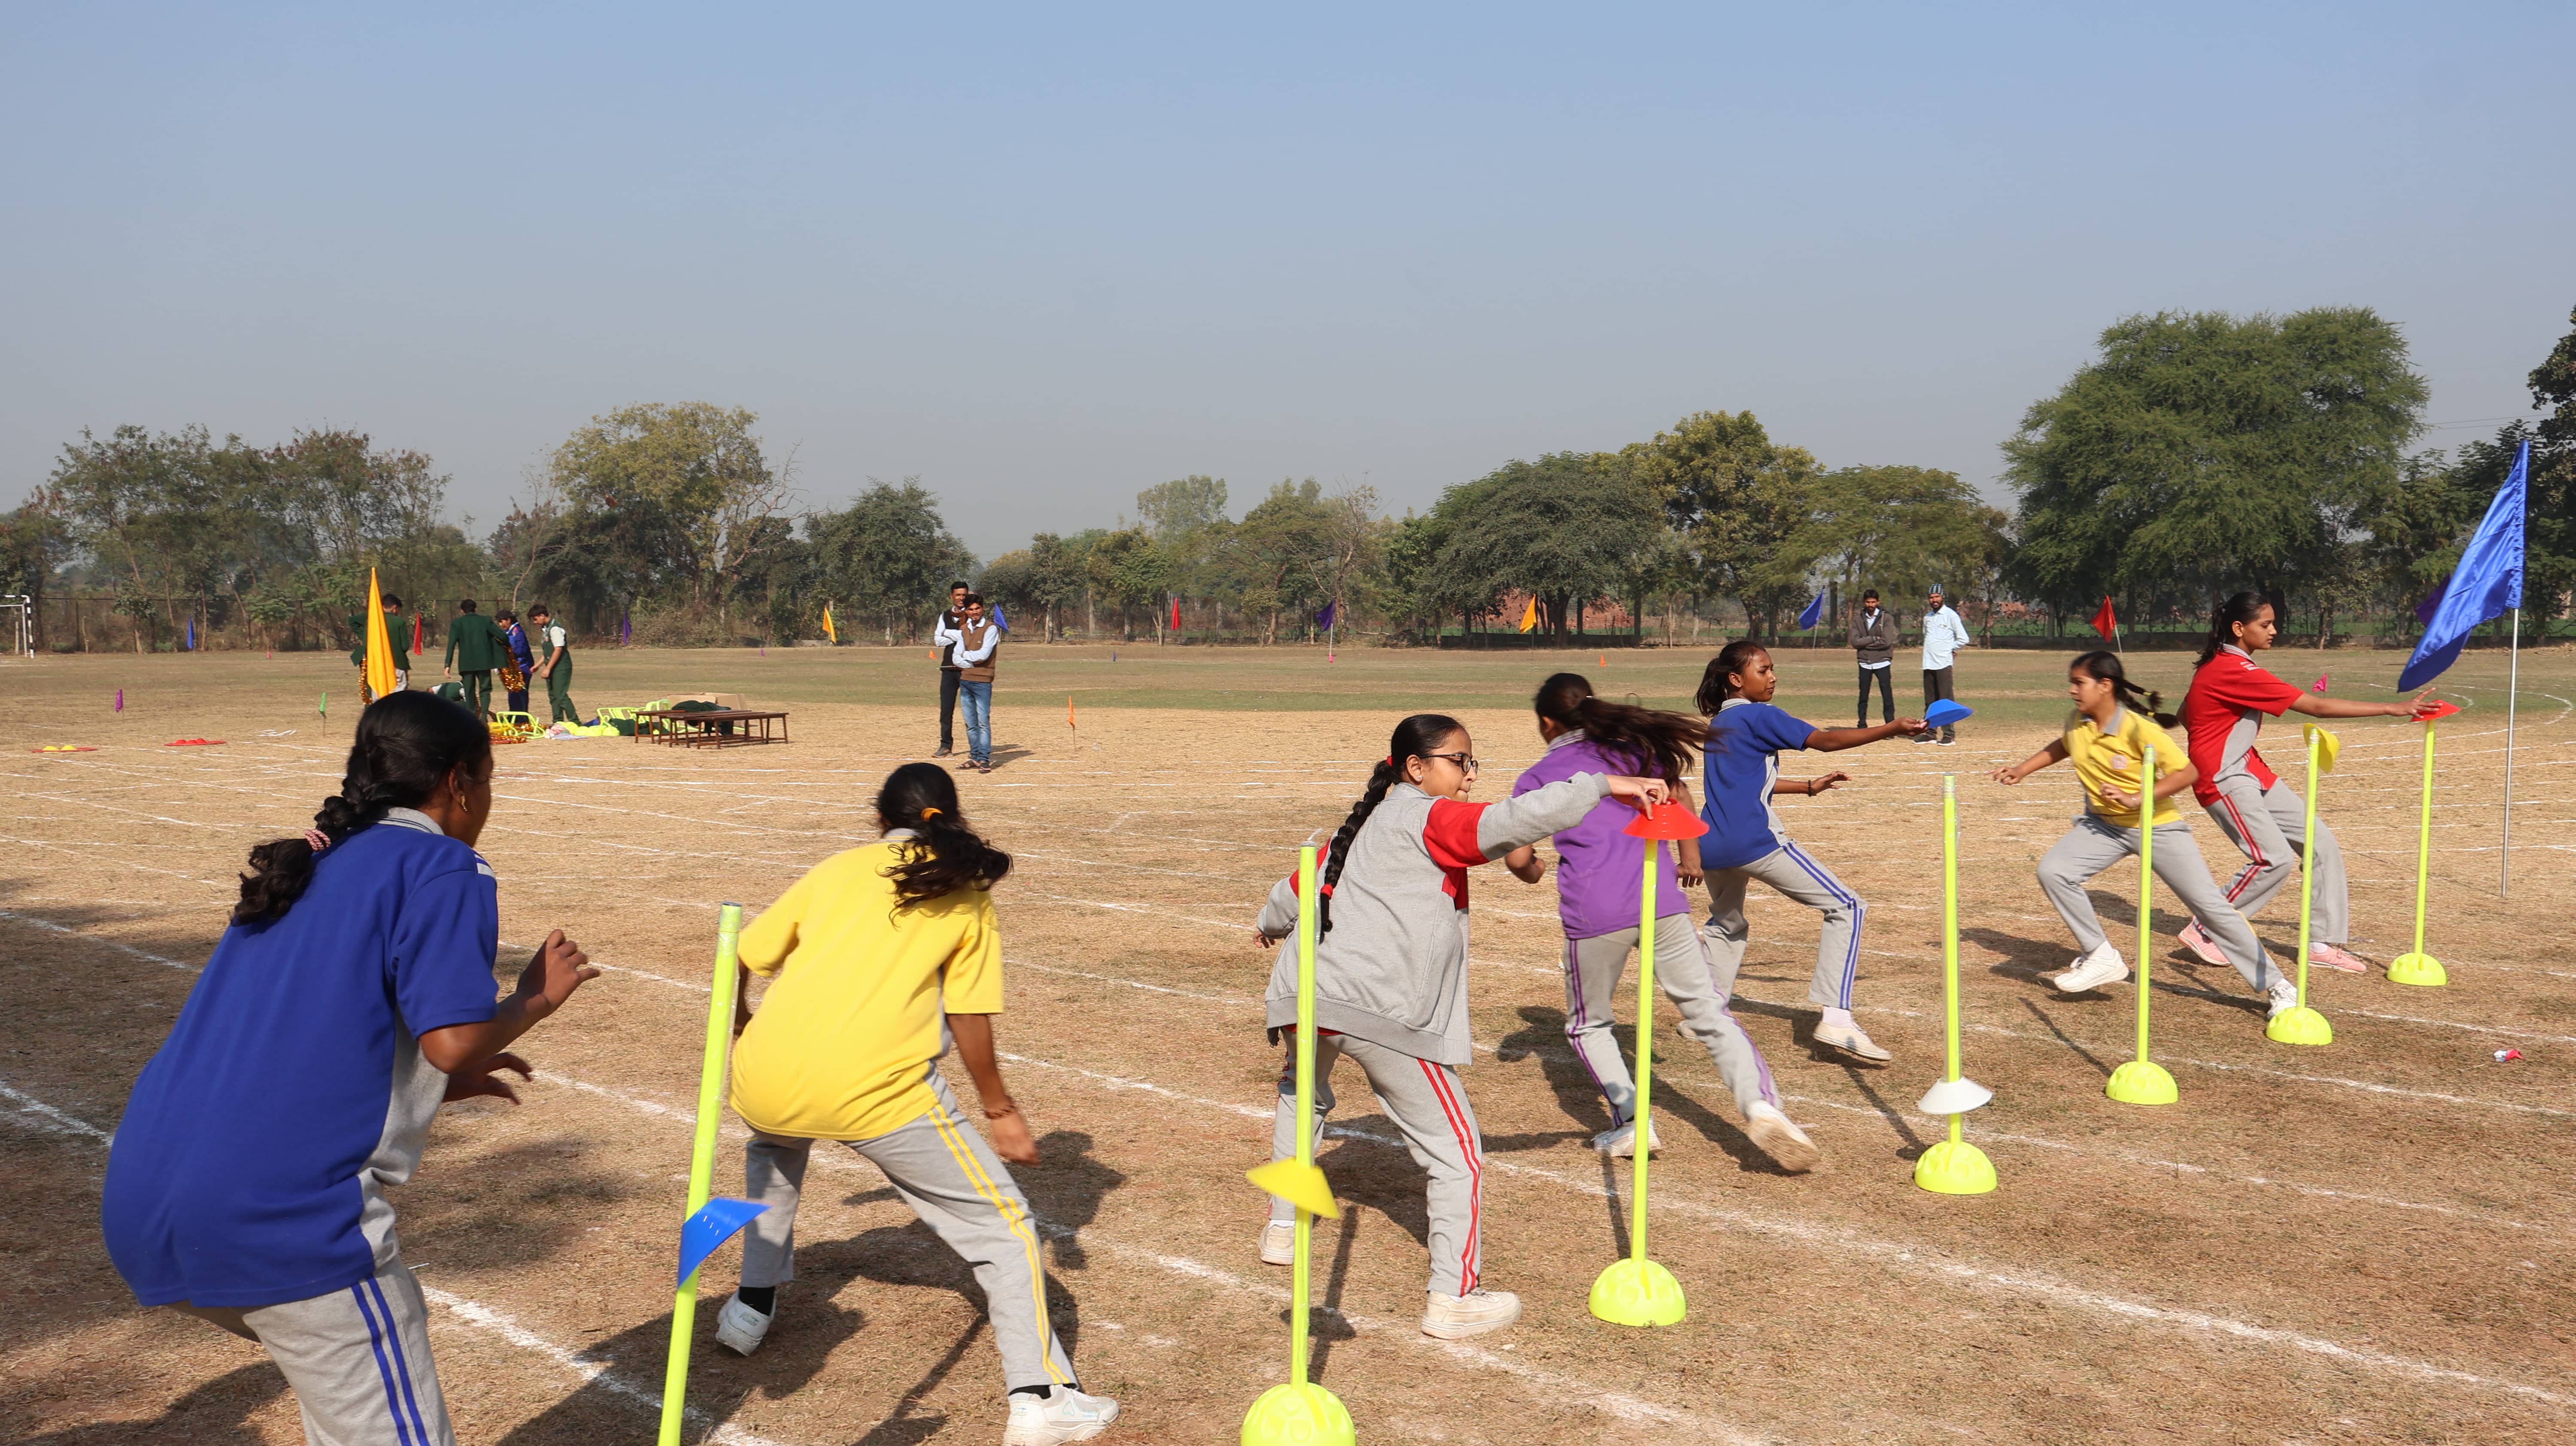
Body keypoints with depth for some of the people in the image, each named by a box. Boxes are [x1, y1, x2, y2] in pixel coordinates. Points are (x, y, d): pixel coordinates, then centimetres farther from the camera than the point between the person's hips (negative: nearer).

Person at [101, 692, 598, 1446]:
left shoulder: (303, 866, 22)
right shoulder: (444, 867, -2)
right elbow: (452, 1040, -13)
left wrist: (435, 1081, 30)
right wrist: (538, 995, 6)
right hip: (280, 1215, -9)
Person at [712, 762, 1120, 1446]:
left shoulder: (836, 869, 20)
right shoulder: (965, 893, 12)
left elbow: (739, 962, 22)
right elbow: (969, 1020, 7)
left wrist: (744, 1027, 42)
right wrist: (1000, 1108, 20)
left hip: (763, 1081, 4)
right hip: (876, 1090, -4)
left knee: (774, 1144, 40)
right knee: (1002, 1224, 9)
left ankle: (752, 1306, 43)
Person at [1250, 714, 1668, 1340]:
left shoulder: (1363, 822, 21)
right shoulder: (1429, 817, -2)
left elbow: (1299, 885, 33)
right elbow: (1510, 821, -19)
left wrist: (1272, 924, 54)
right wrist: (1604, 785, -17)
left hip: (1303, 996, 8)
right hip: (1381, 1013, -8)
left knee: (1302, 1094, 38)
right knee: (1455, 1150, 0)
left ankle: (1284, 1226, 43)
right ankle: (1451, 1298, -2)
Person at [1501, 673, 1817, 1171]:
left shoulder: (1537, 778, 11)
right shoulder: (1633, 749, 19)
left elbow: (1517, 857, 3)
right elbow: (1678, 794, 28)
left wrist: (1531, 871, 26)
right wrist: (1689, 857, 44)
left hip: (1593, 914, -2)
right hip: (1661, 900, 2)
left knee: (1588, 1024, 19)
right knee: (1710, 1014, 3)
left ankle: (1632, 1122, 4)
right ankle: (1761, 1104, -18)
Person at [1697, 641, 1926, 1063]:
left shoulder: (1719, 723, 22)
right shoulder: (1758, 716, -3)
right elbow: (1825, 740, -11)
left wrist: (1808, 787, 33)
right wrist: (1889, 730, -14)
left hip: (1712, 846, 9)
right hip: (1754, 840, -9)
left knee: (1727, 925, 33)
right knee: (1846, 908, -4)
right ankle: (1836, 1019, -14)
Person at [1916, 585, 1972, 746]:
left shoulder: (1951, 615, -5)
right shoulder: (1928, 617, 15)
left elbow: (1964, 639, -7)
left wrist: (1950, 649, 1)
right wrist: (1930, 651, 12)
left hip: (1943, 664, -6)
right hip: (1928, 664, 7)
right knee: (1930, 702, 9)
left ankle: (1949, 734, -5)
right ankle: (1929, 733, 14)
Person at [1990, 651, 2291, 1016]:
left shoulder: (2138, 728, -24)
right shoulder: (2077, 722, -5)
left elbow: (2187, 772, -24)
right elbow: (2062, 746, 20)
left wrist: (2136, 800, -30)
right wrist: (2023, 769, 13)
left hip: (2156, 825, -5)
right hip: (2103, 823, 5)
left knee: (2211, 906, -6)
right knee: (2053, 872, -16)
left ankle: (2276, 986, 5)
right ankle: (2101, 959, -1)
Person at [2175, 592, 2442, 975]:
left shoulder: (2219, 664, 10)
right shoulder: (2235, 670, -21)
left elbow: (2185, 716, 17)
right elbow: (2318, 707, -23)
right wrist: (2392, 709, -21)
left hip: (2252, 773, 10)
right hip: (2224, 781, -10)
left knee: (2322, 844, 5)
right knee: (2276, 859, -21)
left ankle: (2324, 943, 11)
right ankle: (2204, 931, -5)